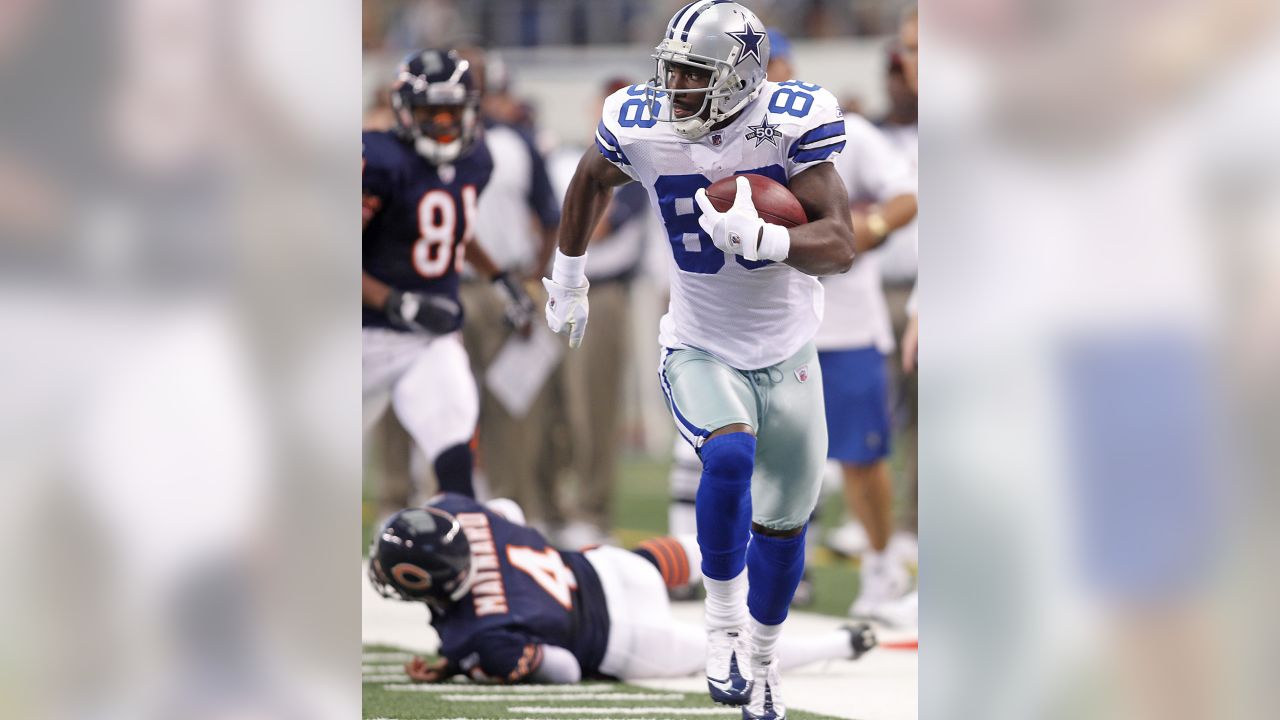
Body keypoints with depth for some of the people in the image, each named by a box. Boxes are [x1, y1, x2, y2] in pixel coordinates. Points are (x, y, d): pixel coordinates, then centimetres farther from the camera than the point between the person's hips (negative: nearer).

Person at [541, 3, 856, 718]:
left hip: (786, 357, 1)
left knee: (783, 524, 13)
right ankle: (724, 625, -12)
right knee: (729, 457, -31)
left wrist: (762, 238, -44)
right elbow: (592, 181, 11)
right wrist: (569, 275, 22)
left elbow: (841, 245, -26)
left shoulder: (789, 124, -21)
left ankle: (762, 659, 39)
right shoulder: (642, 128, -14)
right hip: (700, 352, -1)